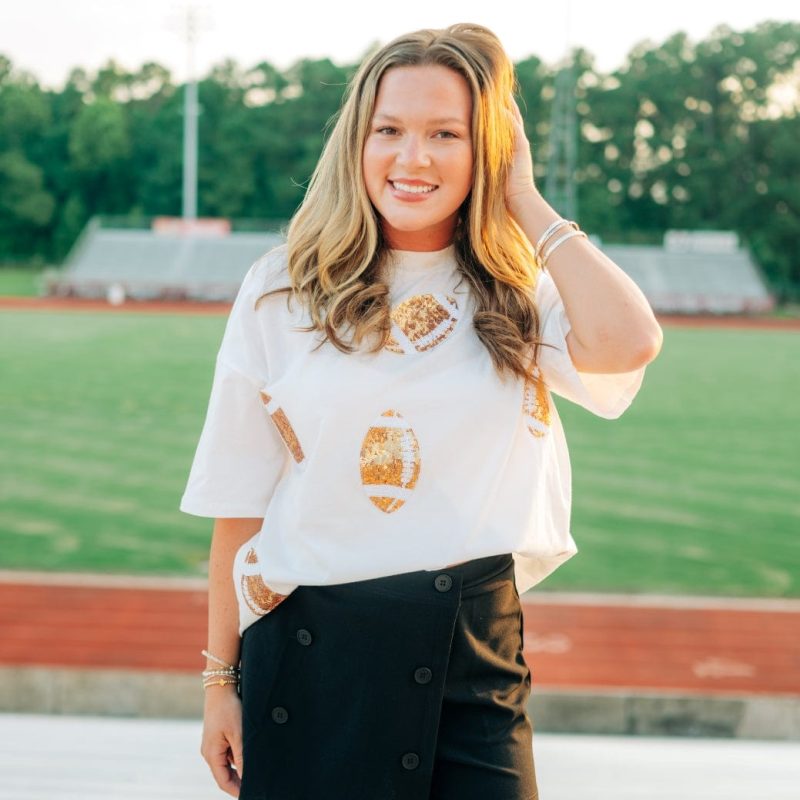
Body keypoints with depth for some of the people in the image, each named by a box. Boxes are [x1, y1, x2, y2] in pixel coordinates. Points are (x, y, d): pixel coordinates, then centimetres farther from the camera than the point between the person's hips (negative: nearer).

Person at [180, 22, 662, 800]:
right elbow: (239, 505, 1)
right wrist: (220, 678, 2)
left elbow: (627, 343, -20)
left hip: (476, 653, 1)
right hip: (314, 650, -1)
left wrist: (527, 202, -8)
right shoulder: (283, 291, -1)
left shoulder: (518, 297, 3)